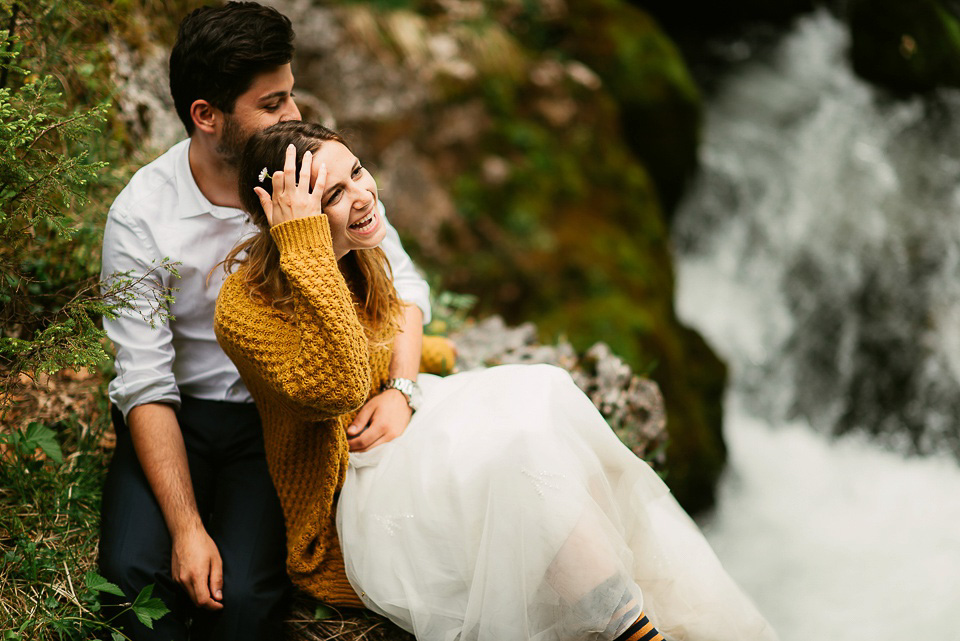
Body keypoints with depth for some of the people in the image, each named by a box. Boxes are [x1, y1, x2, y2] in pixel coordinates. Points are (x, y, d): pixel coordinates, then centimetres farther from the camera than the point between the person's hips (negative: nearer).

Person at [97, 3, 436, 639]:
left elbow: (402, 282, -2)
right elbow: (146, 385, -13)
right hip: (181, 413, 0)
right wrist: (186, 527, -22)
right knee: (133, 569, -25)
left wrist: (399, 389, -23)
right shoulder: (139, 217, -13)